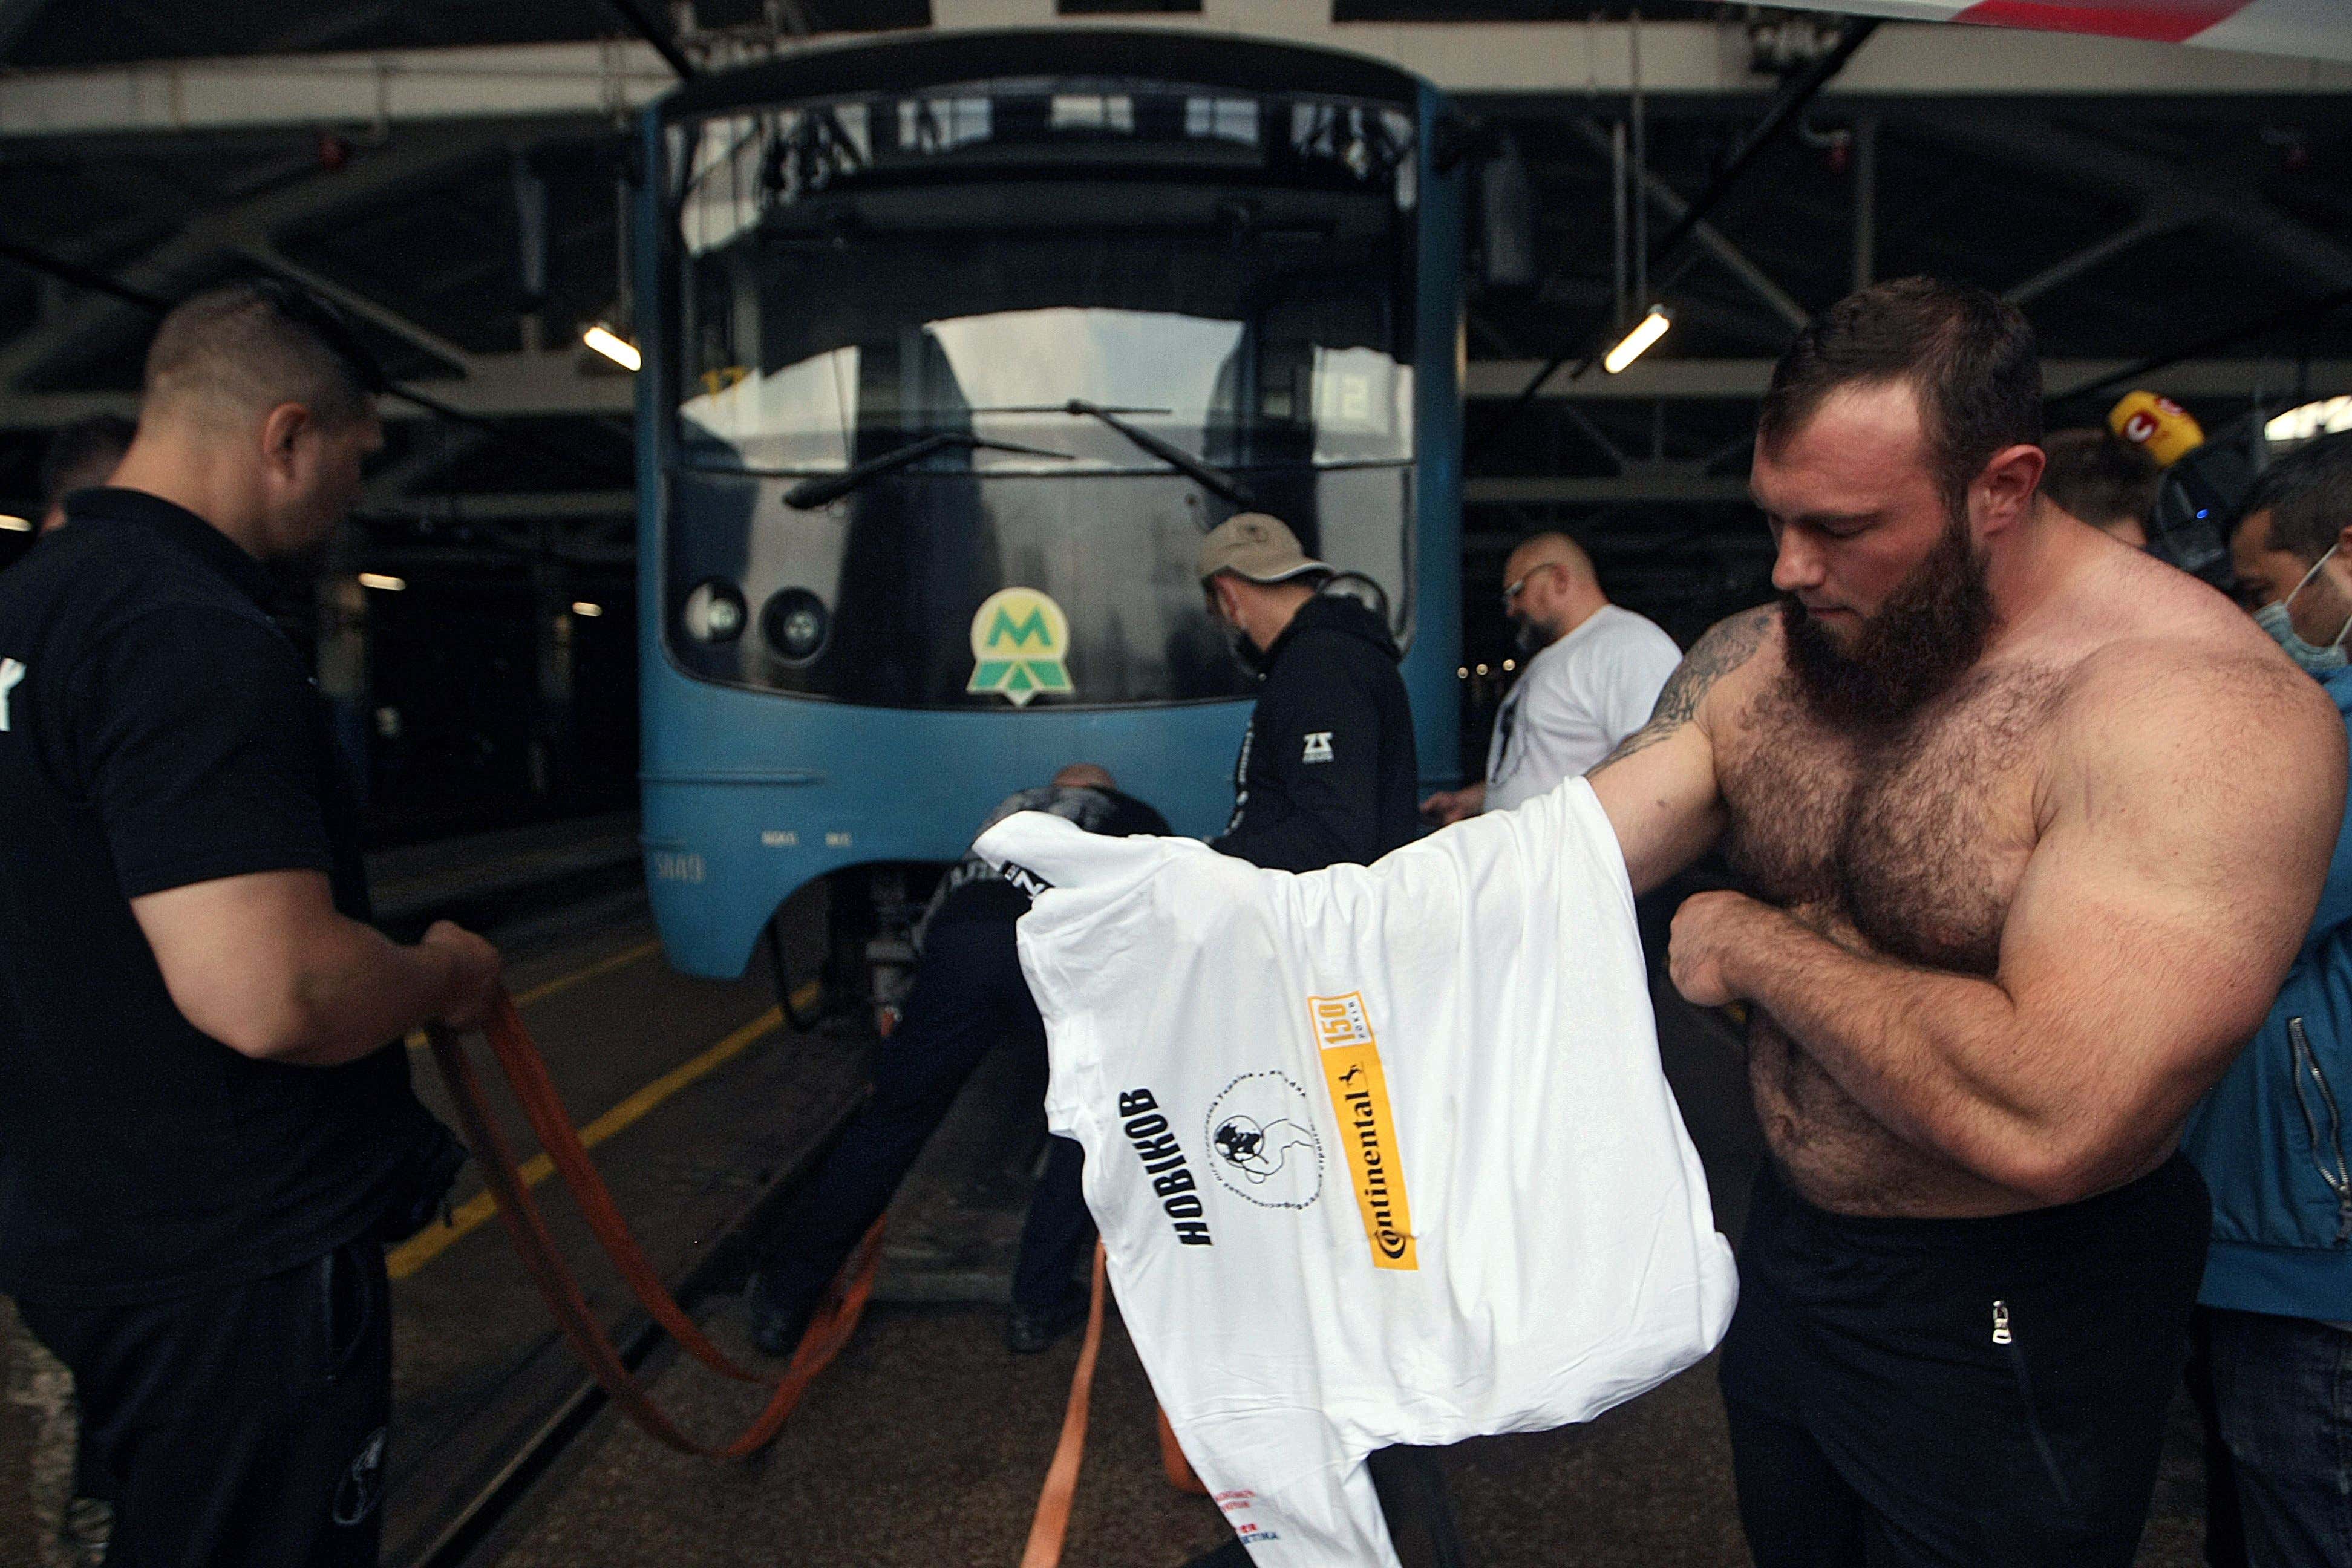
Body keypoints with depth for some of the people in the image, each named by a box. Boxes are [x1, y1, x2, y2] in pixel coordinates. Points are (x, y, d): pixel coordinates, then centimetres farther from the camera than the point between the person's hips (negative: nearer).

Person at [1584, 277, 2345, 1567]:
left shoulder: (2200, 707, -27)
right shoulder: (1756, 661, -5)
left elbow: (2049, 1120, -37)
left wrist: (1758, 946, -23)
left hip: (2012, 1319, -6)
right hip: (1787, 1243, 6)